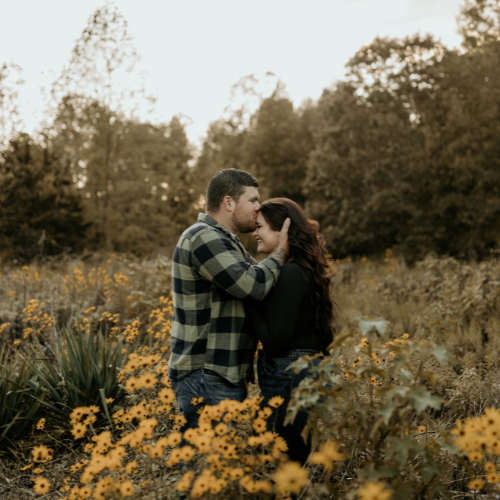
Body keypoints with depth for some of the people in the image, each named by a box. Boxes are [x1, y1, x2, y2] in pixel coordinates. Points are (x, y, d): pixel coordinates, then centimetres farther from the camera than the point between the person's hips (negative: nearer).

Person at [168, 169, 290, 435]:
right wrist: (280, 250, -9)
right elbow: (253, 285, -25)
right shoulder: (203, 238, -16)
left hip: (224, 375, 10)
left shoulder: (224, 241, 20)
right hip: (205, 377, -10)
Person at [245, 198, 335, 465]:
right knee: (292, 466, 16)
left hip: (290, 380, -10)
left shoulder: (290, 274, -16)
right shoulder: (304, 270, 14)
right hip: (307, 375, 10)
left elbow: (274, 339, -20)